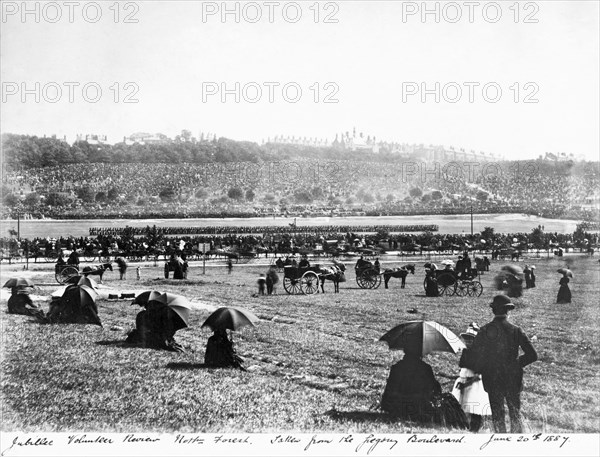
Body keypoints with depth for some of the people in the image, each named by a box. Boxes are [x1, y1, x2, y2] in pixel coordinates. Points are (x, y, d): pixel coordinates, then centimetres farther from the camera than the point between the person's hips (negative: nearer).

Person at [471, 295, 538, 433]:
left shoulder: (484, 331, -7)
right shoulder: (515, 331, -9)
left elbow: (473, 355, -7)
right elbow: (532, 355, -10)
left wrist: (479, 370, 9)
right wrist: (518, 363, 6)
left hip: (492, 381, 1)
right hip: (513, 380, 0)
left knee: (497, 416, 13)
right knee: (515, 415, 14)